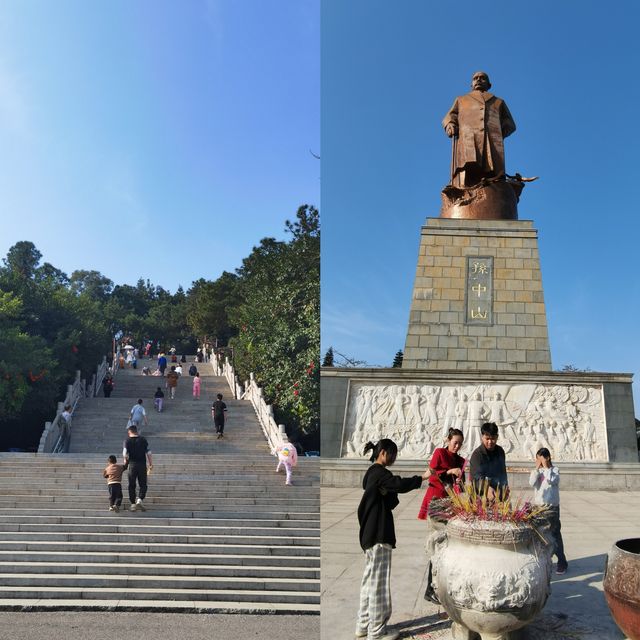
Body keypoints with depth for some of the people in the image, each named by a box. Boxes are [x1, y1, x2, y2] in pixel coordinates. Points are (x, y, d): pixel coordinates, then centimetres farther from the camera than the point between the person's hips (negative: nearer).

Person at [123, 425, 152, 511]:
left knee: (132, 485, 10)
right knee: (143, 485, 8)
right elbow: (148, 453, 1)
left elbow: (125, 454, -7)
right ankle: (139, 500, -11)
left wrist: (126, 461, 13)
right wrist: (151, 463, 8)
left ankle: (133, 504, 11)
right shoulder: (143, 439, 1)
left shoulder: (127, 441, -3)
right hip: (142, 464, 0)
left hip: (132, 464, 0)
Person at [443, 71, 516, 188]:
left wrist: (501, 131, 5)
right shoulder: (461, 100, 38)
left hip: (492, 142, 1)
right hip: (467, 139, -1)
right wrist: (450, 126, 1)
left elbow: (510, 124, 29)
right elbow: (449, 117, 26)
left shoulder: (499, 102, 38)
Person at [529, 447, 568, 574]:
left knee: (554, 535, -2)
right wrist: (537, 468, -12)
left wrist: (546, 467, -15)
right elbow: (532, 483, -9)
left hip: (551, 507, -5)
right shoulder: (537, 471, 7)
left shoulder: (554, 470, -4)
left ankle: (562, 562, 8)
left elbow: (552, 481, -23)